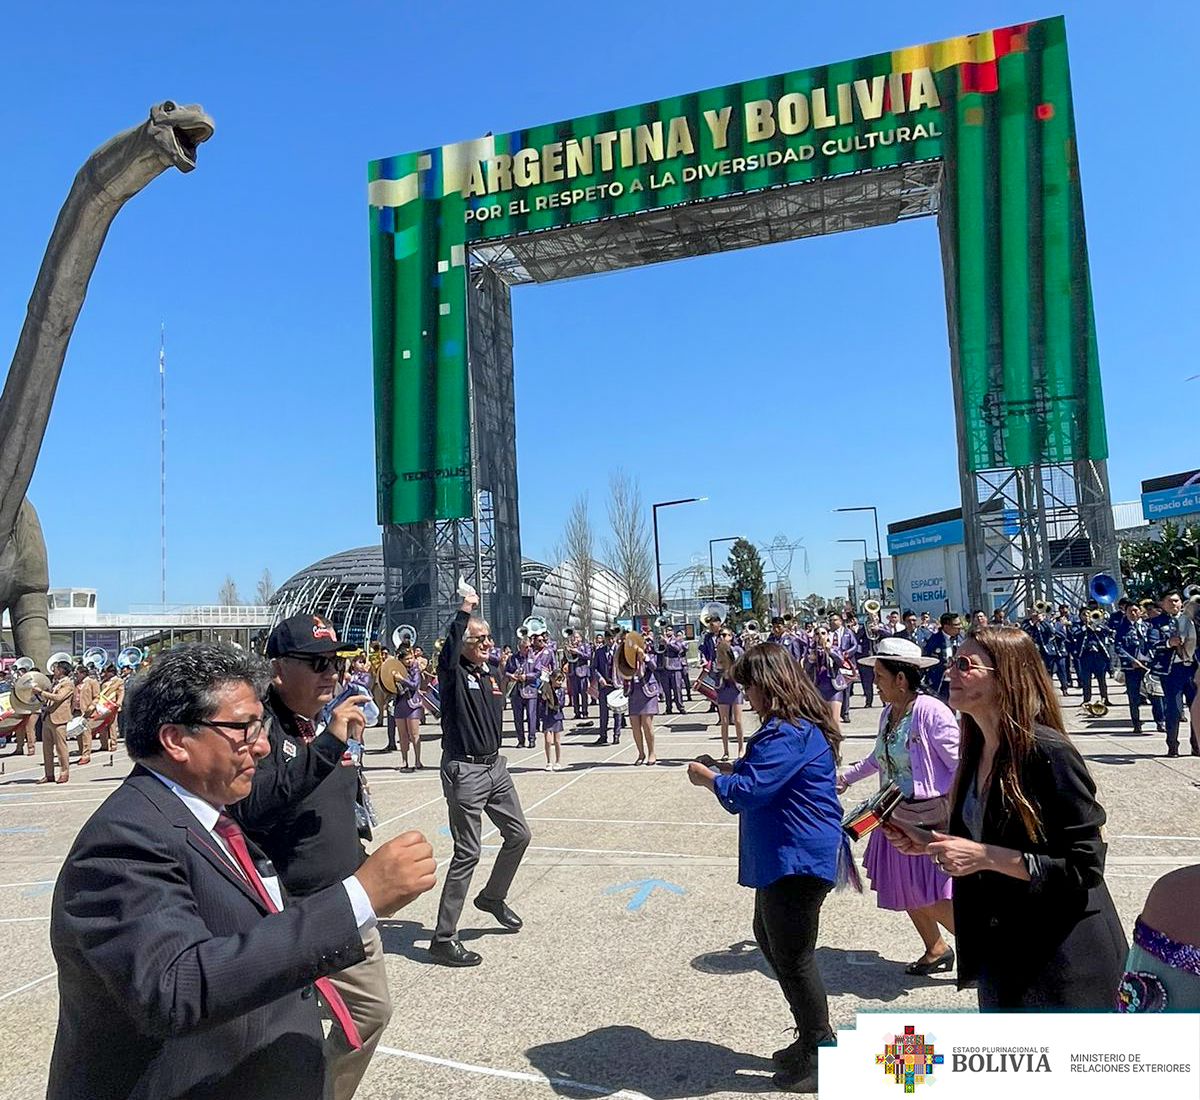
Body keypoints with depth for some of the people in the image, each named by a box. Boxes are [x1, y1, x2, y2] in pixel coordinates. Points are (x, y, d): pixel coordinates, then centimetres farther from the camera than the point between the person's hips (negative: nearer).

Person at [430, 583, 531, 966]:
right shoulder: (453, 673, -11)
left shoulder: (487, 675, 12)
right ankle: (443, 939, 6)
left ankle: (492, 897, 39)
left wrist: (499, 692, 10)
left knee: (519, 835, 16)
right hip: (464, 771, -8)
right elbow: (450, 644, -35)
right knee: (467, 853, -5)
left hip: (495, 766, 8)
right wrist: (465, 610, -33)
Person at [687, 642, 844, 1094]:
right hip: (785, 858, 11)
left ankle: (818, 1060, 22)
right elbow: (767, 774, 22)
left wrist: (707, 777, -11)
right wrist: (725, 768, 9)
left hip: (797, 861, -11)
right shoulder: (800, 726, 10)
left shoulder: (788, 734, -25)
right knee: (769, 939, 23)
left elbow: (747, 790, -28)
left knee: (793, 958, 4)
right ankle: (814, 1037, 36)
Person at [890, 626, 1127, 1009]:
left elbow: (1084, 866, -22)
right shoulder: (977, 751, 2)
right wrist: (930, 845, -3)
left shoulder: (1047, 752, -22)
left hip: (1062, 960, -8)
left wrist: (986, 857, -26)